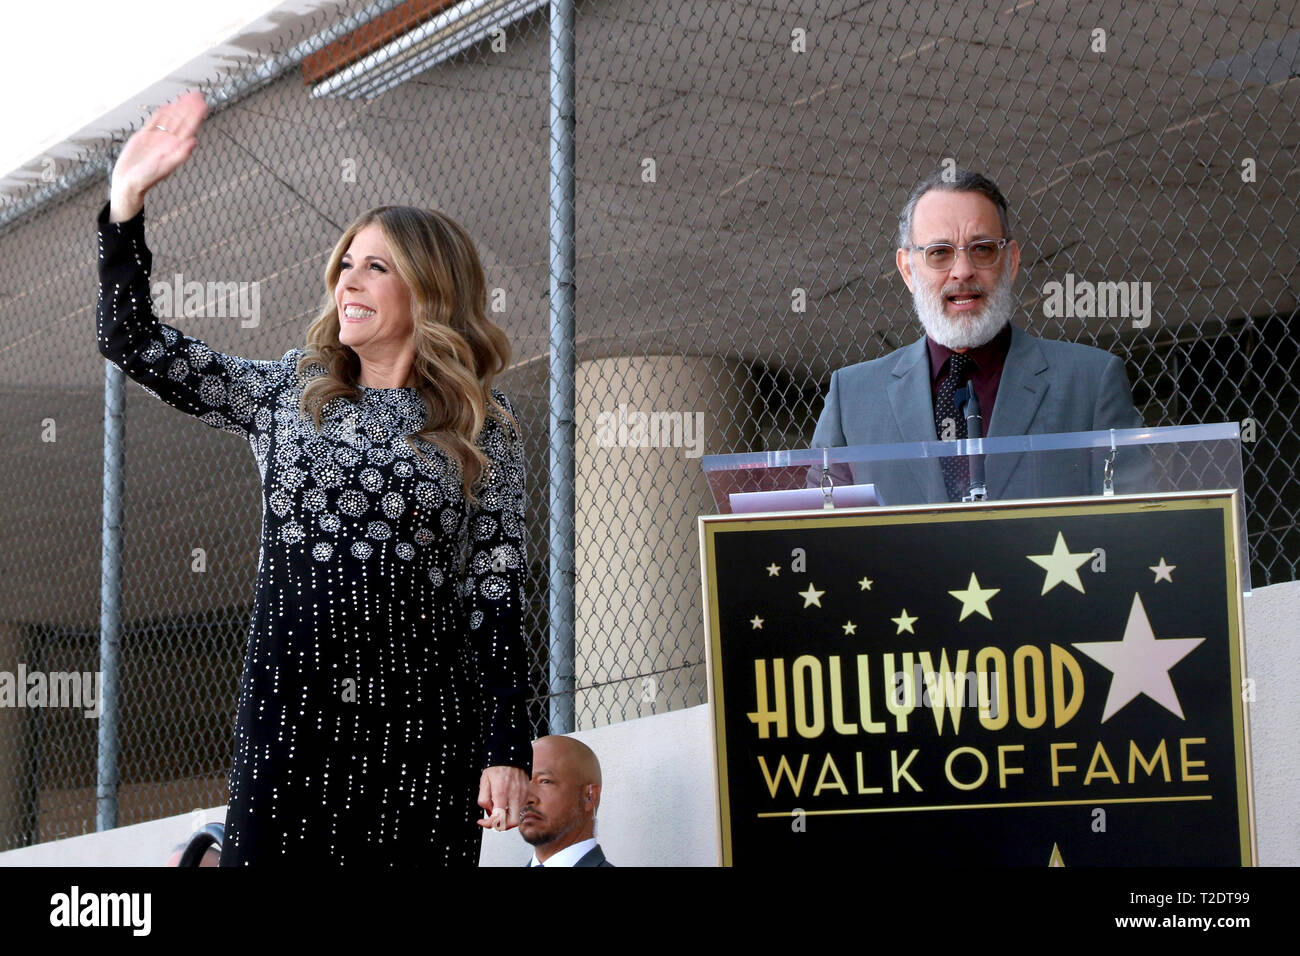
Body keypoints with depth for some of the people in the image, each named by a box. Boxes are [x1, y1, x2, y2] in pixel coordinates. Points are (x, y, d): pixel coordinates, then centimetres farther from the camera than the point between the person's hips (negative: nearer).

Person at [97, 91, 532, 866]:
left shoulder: (484, 432, 6)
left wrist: (508, 747, -3)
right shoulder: (289, 397, 12)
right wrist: (128, 198, -1)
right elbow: (133, 343, 8)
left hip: (423, 723, -1)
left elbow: (497, 592, 3)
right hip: (289, 710, 2)